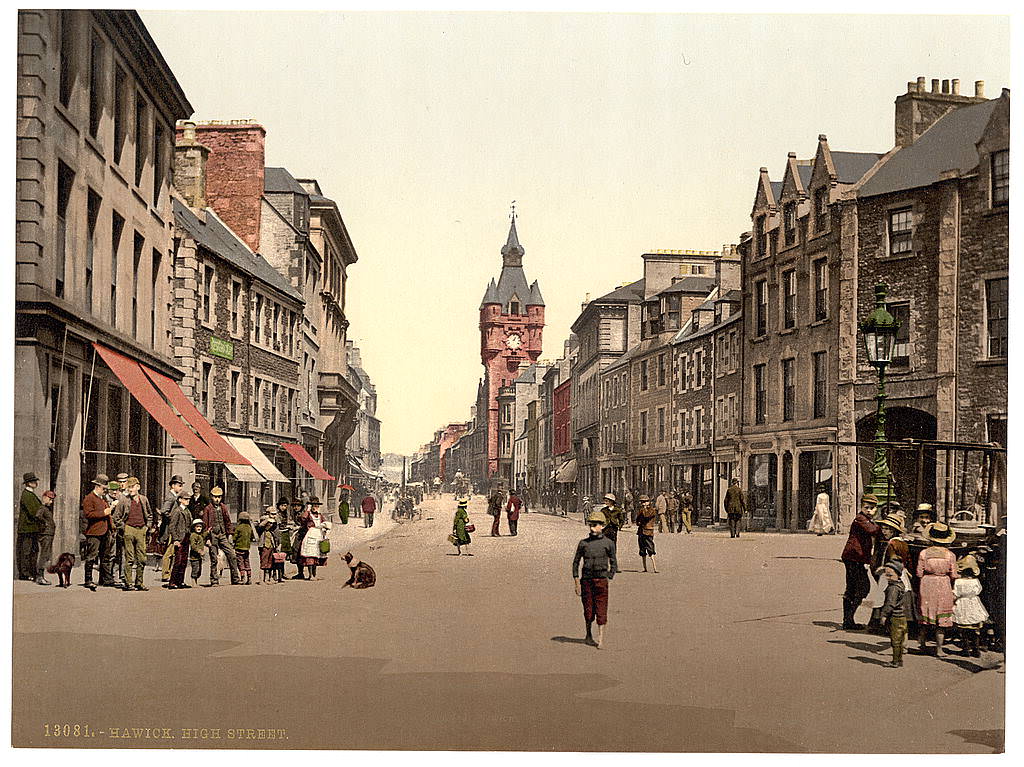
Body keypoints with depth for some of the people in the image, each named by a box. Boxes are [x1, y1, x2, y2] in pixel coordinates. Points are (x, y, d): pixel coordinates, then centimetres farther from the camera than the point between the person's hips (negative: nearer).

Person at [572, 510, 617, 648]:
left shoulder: (608, 543, 2)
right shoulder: (583, 543, 5)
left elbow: (613, 564, 9)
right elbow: (576, 562, 11)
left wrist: (609, 579, -1)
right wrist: (577, 582, 5)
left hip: (601, 580, -2)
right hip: (586, 580, 2)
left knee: (601, 610, -7)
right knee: (588, 610, 7)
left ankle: (601, 639, -9)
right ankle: (588, 635, 25)